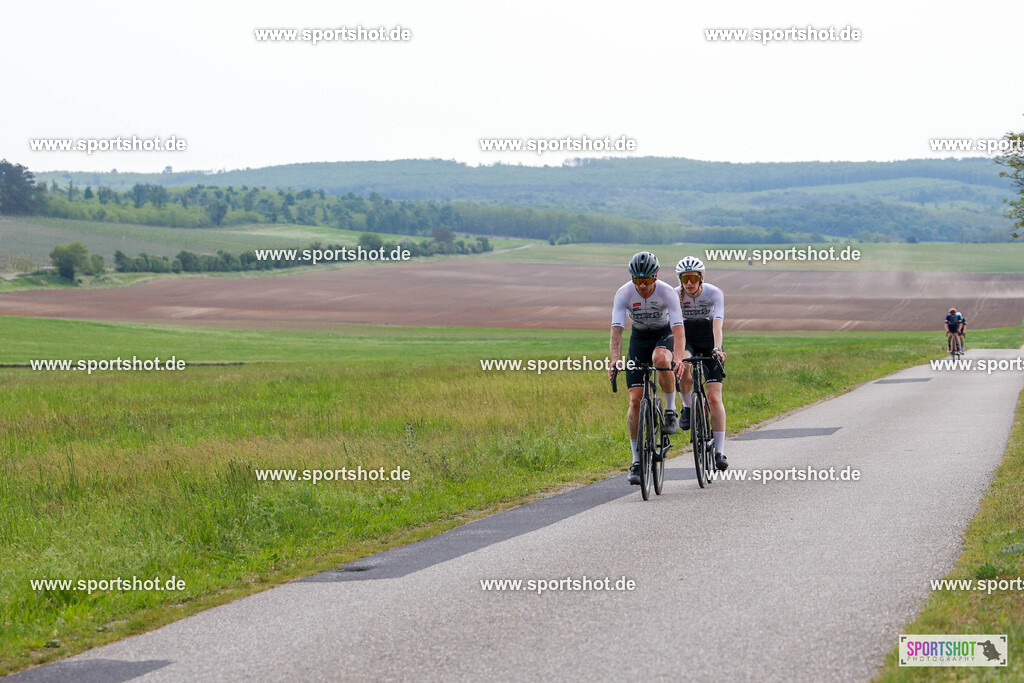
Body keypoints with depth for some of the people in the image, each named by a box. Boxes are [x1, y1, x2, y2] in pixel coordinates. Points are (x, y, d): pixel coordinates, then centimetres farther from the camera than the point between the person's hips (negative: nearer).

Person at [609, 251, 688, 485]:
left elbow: (678, 329, -34)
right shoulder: (624, 293, -22)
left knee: (660, 359, -39)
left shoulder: (667, 292, -26)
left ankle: (671, 411, -16)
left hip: (665, 335, -2)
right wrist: (615, 360, -45)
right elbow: (616, 330, -28)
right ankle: (637, 461, -2)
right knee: (635, 400, -9)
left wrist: (678, 358, -51)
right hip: (639, 338, 2)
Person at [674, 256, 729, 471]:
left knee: (714, 398, -11)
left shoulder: (714, 293, -21)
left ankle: (719, 452, -7)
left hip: (709, 341, -1)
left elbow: (717, 323, -34)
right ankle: (688, 408, -7)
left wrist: (717, 348, -50)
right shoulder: (675, 295, -17)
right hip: (686, 339, 1)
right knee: (683, 369, -36)